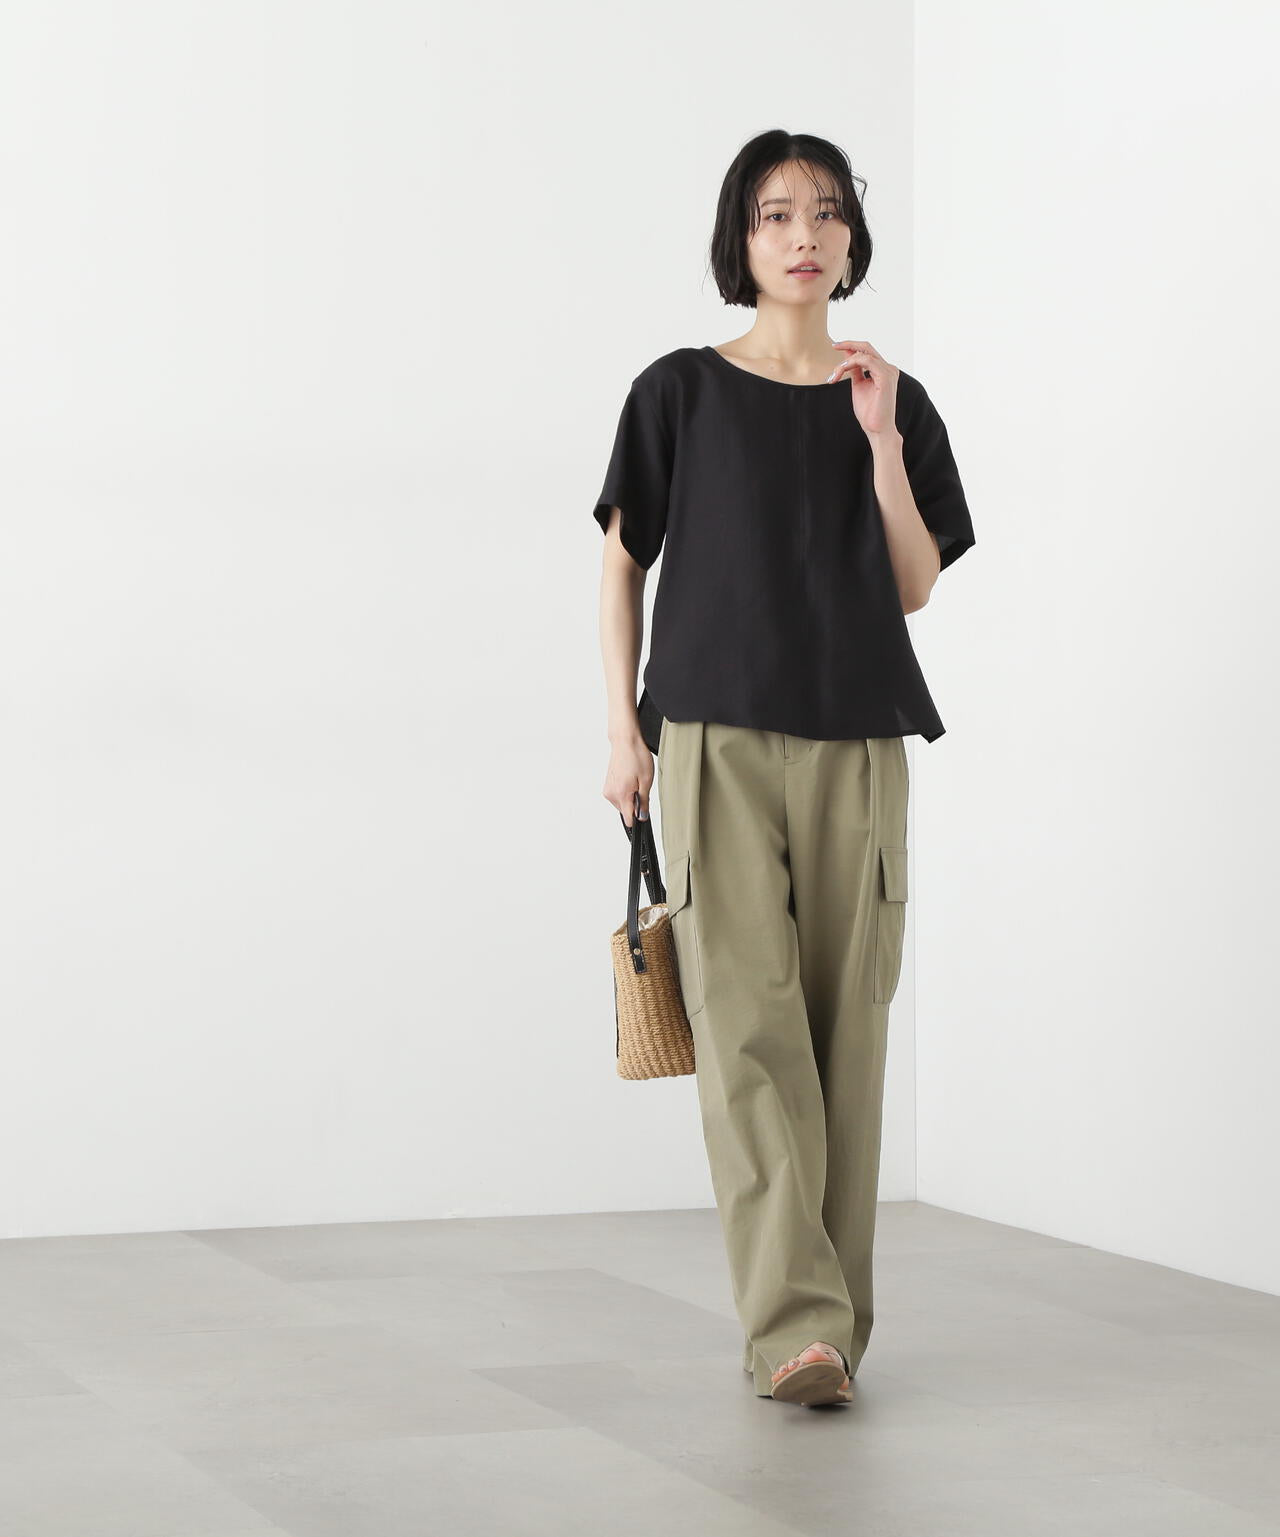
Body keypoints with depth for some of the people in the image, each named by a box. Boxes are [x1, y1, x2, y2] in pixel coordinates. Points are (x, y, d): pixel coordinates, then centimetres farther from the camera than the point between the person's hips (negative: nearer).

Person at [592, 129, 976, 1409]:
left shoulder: (895, 403, 10)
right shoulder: (680, 395, 5)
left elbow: (914, 588, 5)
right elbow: (622, 564, 8)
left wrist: (882, 443, -5)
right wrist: (623, 730, 1)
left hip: (855, 744, 2)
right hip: (718, 740, -2)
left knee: (845, 1026, 2)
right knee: (749, 1025, -12)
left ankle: (831, 1314, 11)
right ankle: (794, 1325, -16)